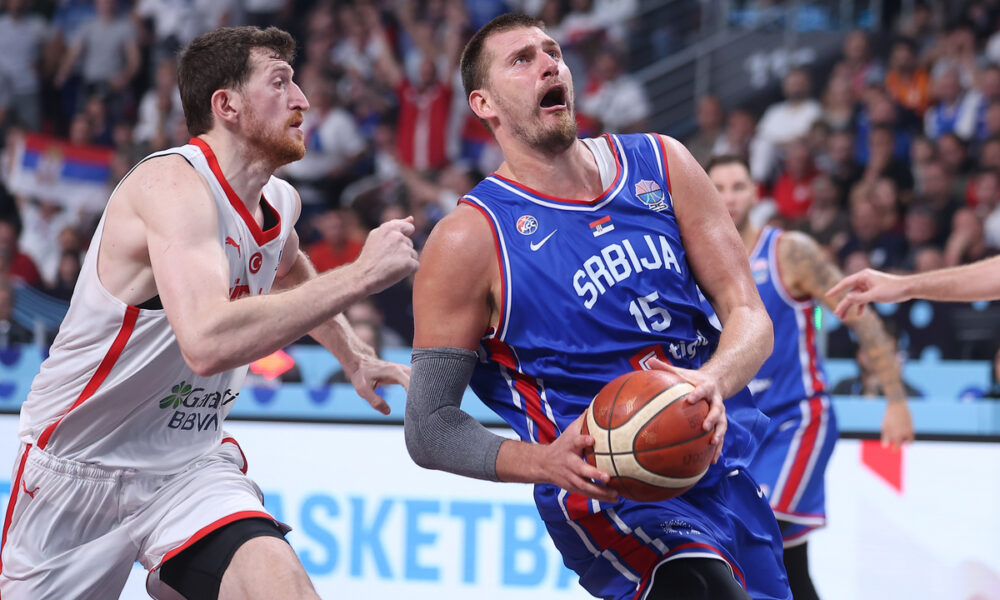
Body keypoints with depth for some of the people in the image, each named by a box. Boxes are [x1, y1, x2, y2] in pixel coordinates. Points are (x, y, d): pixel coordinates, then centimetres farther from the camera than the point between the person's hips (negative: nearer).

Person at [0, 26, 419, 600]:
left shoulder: (281, 203, 2)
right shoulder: (173, 183, -23)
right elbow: (207, 343, -40)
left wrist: (355, 357, 27)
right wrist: (361, 274, -37)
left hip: (191, 464, 5)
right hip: (78, 467, -5)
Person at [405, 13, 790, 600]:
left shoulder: (661, 164, 5)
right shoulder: (469, 239, -9)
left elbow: (750, 315, 2)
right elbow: (429, 428, -8)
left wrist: (712, 382, -22)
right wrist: (546, 462, -26)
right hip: (611, 499, -6)